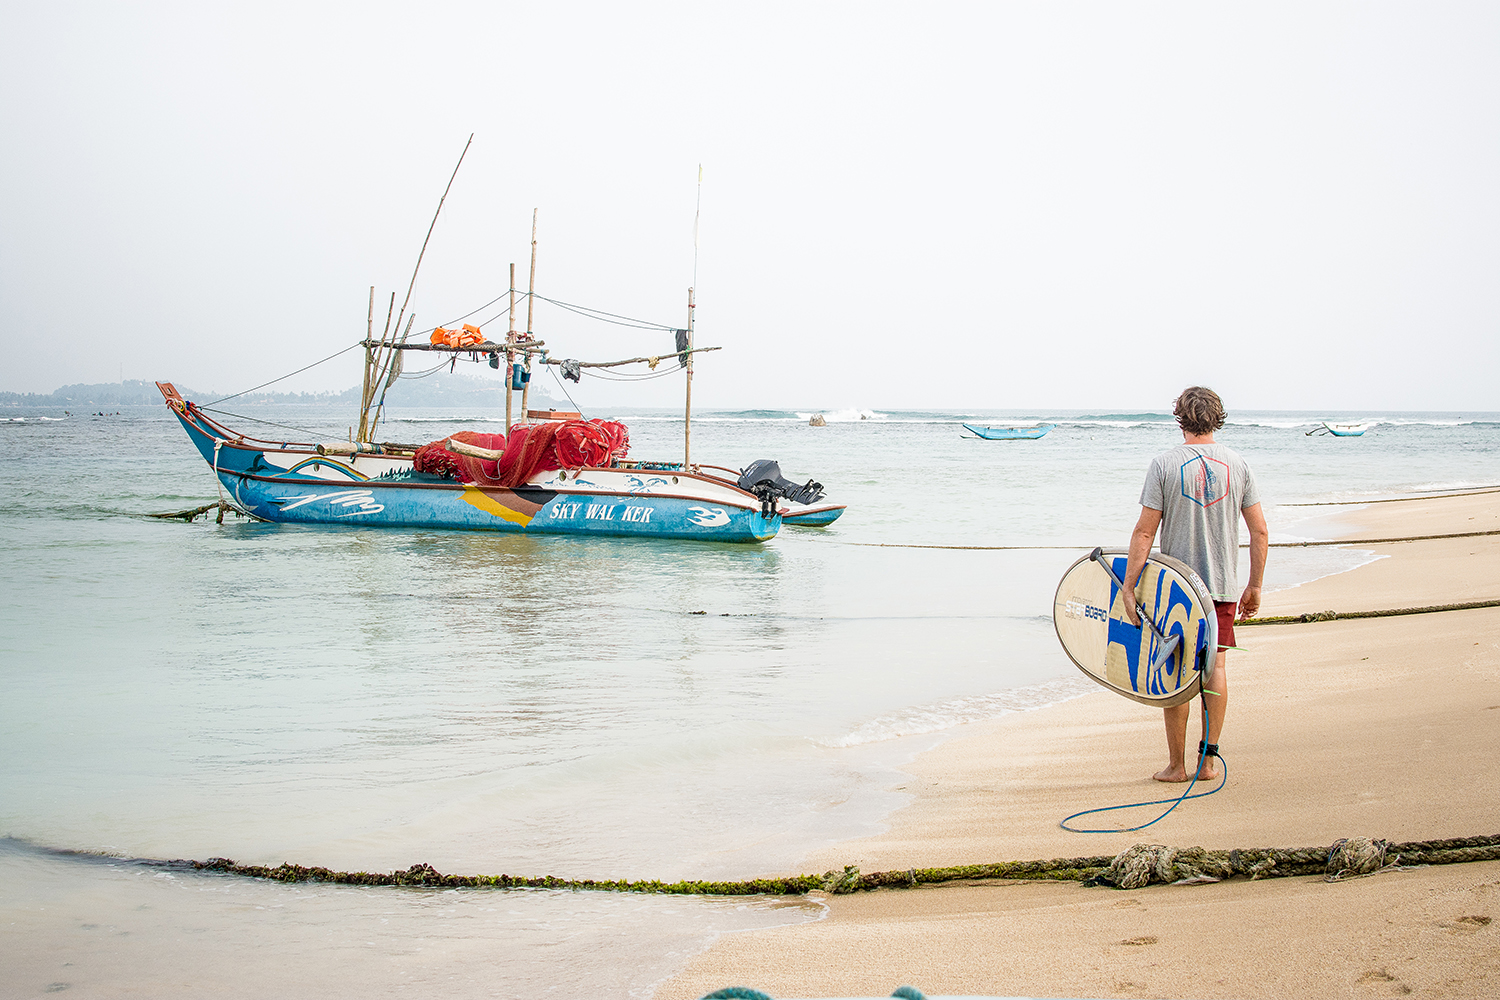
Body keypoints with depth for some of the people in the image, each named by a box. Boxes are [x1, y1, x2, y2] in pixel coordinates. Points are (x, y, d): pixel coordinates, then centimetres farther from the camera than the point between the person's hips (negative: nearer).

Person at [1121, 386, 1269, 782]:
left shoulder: (1165, 464, -9)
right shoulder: (1237, 465, 1)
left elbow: (1145, 531, -12)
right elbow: (1260, 532, 1)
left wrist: (1129, 587, -9)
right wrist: (1254, 587, 10)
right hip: (1224, 586, 3)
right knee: (1214, 668, 9)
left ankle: (1176, 764, 9)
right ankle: (1209, 760, 11)